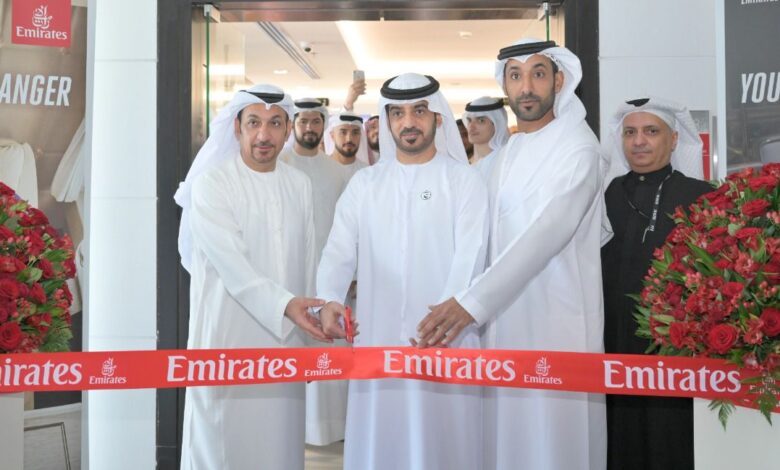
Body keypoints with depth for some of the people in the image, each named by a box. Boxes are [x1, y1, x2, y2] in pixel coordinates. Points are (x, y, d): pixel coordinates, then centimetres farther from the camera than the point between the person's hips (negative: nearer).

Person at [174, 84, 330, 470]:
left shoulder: (300, 185, 8)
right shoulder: (211, 183, -7)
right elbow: (230, 262, -17)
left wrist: (309, 322, 13)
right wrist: (283, 304, -27)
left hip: (285, 338, 4)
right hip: (228, 339, -4)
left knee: (279, 439, 9)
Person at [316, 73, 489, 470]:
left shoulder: (464, 181, 2)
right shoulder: (364, 183, 12)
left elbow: (469, 259, -8)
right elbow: (339, 250, 3)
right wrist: (329, 300, -17)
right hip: (376, 339, 3)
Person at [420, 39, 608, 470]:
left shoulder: (578, 146, -10)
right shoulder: (508, 152, 14)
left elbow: (547, 233, -23)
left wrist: (472, 301, -29)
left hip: (557, 318, -7)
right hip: (504, 314, 7)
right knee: (508, 434, 11)